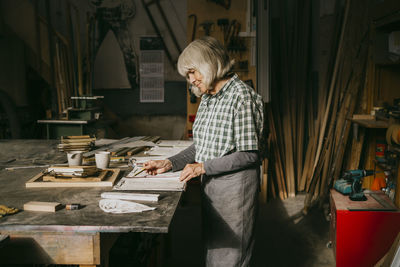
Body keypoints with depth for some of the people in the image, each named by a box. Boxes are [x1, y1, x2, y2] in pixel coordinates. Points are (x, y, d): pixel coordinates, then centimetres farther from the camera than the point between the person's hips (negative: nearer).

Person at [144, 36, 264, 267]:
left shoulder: (242, 96, -16)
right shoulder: (208, 99, 11)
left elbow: (249, 154, -19)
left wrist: (204, 167, -18)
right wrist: (169, 164, 4)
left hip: (235, 185, -8)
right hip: (210, 185, 8)